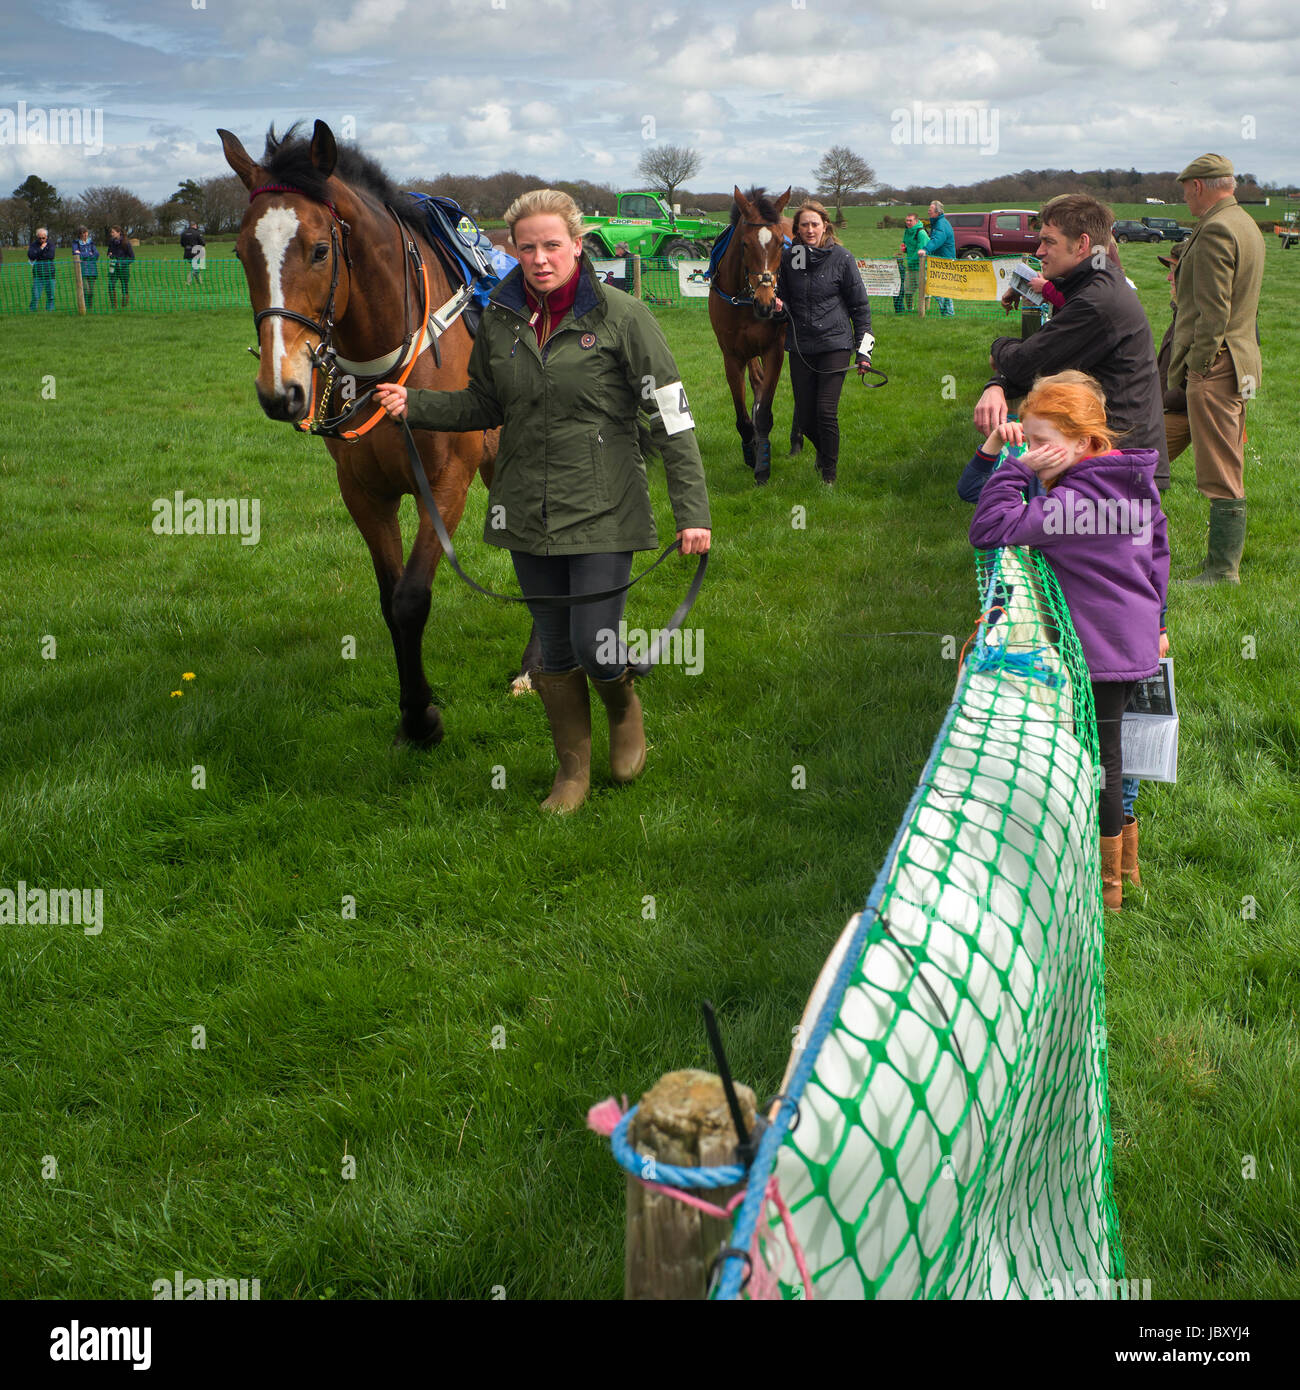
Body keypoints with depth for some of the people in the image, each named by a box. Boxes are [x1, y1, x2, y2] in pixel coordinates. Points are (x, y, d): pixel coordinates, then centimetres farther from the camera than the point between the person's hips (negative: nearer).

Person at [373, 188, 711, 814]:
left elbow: (672, 415, -9)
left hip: (603, 512, -4)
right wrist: (414, 404, -2)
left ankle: (625, 709, 30)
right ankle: (573, 768, 29)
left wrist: (692, 509, -14)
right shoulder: (500, 319, 3)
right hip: (527, 514, 4)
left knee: (594, 649, -5)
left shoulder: (620, 314, -9)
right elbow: (485, 406, 15)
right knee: (554, 651, 11)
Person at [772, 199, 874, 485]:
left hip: (835, 343, -3)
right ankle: (824, 451, 37)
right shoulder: (788, 257, 3)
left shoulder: (841, 257, -4)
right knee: (804, 416, 6)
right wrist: (778, 305, -10)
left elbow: (860, 306, 1)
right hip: (800, 345, 3)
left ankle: (829, 473, 5)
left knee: (826, 412, -11)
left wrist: (864, 350, -2)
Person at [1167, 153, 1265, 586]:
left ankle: (1222, 571, -3)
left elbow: (1214, 311, -22)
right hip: (1241, 362, 11)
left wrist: (1197, 364, -16)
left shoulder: (1215, 230, -16)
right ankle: (1226, 559, 23)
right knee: (1230, 468, 15)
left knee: (1222, 476, -7)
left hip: (1214, 369, -11)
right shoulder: (1246, 224, 17)